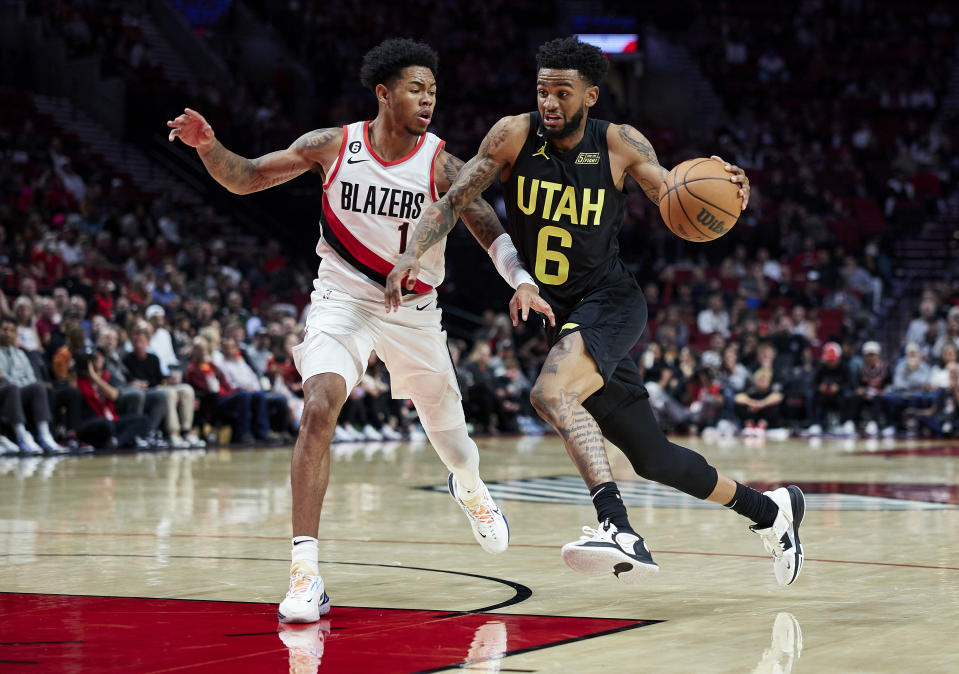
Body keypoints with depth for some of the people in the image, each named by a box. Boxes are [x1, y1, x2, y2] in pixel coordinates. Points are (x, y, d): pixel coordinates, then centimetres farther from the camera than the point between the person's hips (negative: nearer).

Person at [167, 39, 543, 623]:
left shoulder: (440, 164, -14)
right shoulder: (332, 146, -11)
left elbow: (490, 229, -16)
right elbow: (245, 179, -4)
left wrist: (521, 280, -35)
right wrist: (207, 145, -24)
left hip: (414, 310, 1)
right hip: (343, 300, -1)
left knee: (445, 420, 17)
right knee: (319, 410, -25)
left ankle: (470, 487, 57)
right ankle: (306, 570, -24)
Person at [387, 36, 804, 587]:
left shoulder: (621, 145, -8)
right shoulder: (515, 136, -5)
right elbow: (454, 201, -6)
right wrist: (413, 253, -24)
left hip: (609, 300, -4)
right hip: (557, 312, 4)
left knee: (551, 393, -35)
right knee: (654, 459, 12)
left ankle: (619, 530, -46)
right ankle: (770, 510, 34)